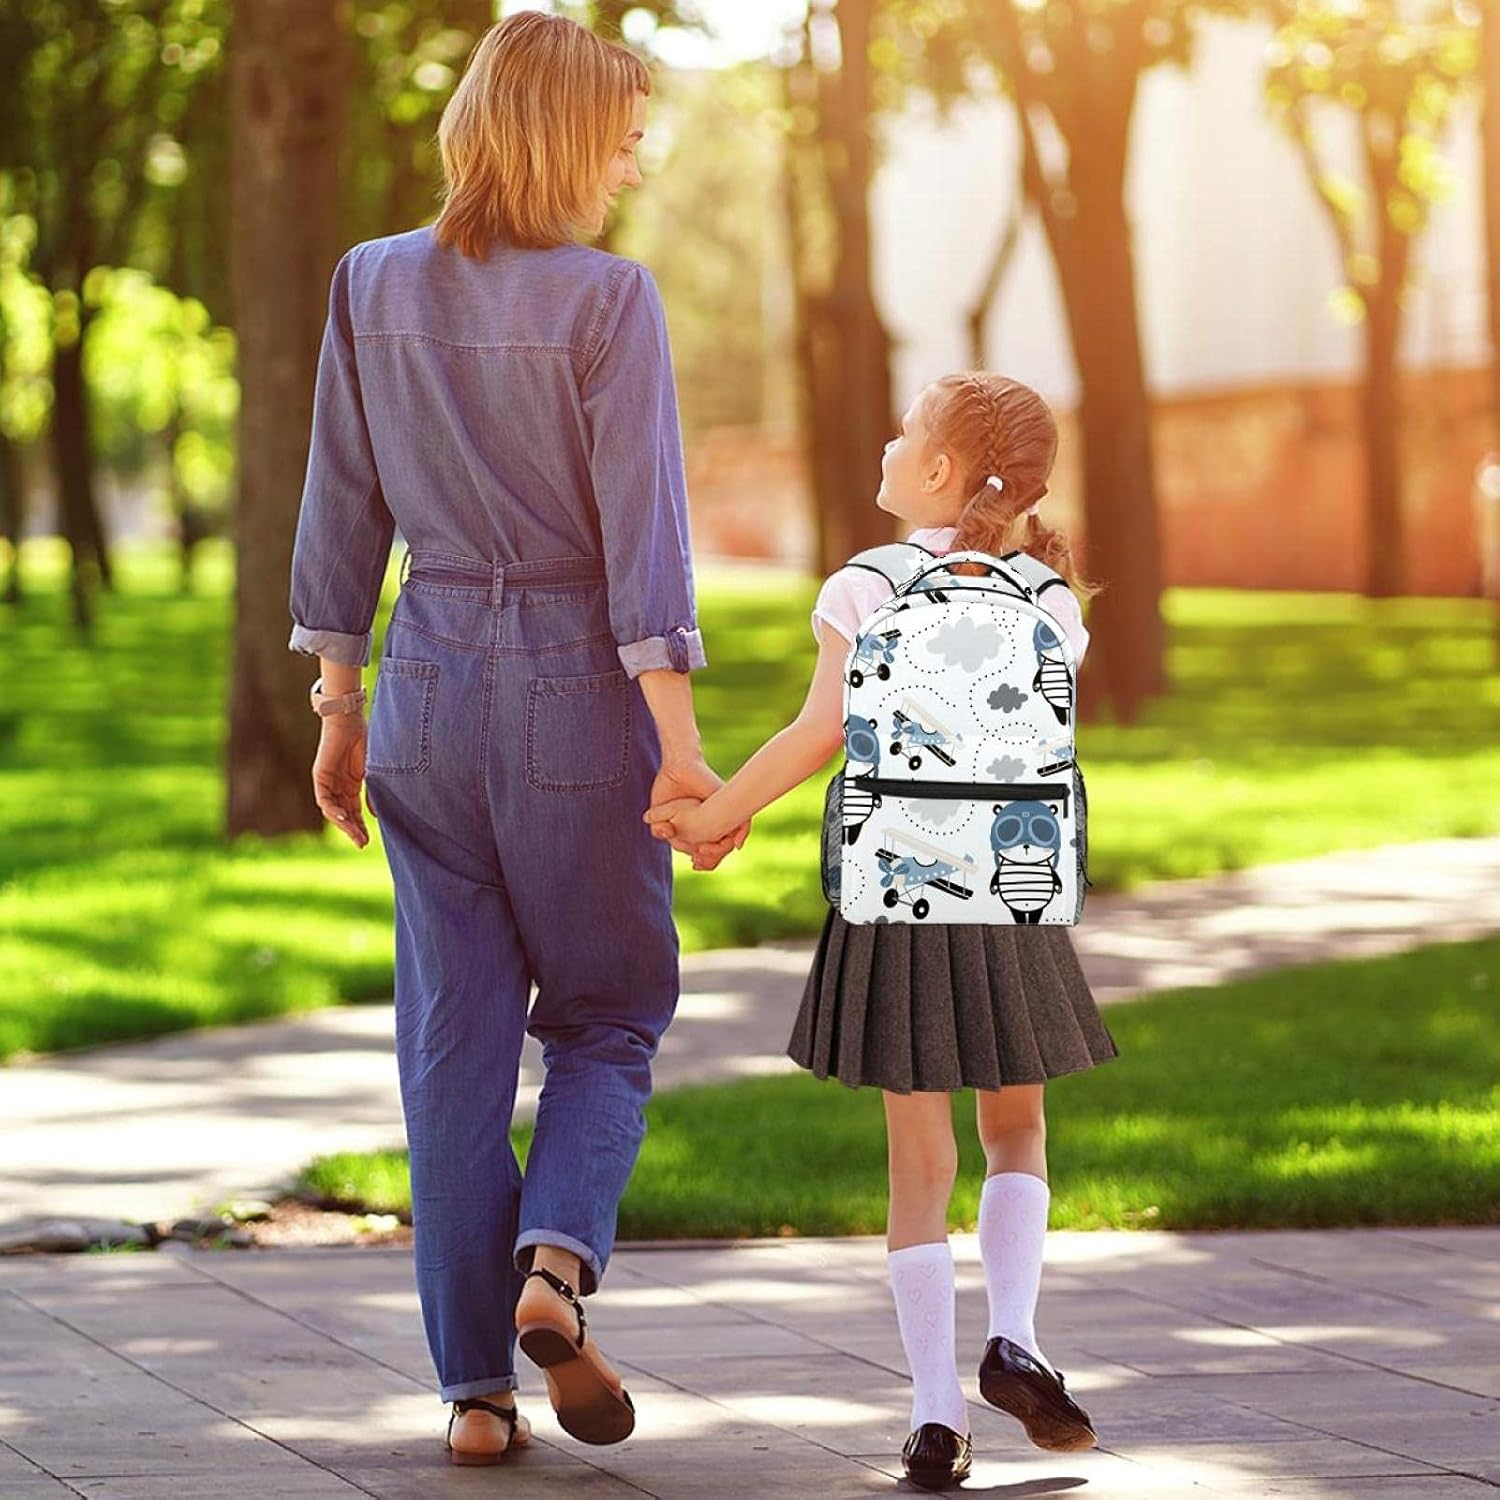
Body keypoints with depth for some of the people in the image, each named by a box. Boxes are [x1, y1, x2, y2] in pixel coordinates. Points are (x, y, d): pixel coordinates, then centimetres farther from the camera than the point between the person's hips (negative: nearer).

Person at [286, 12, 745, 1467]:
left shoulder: (372, 286, 2)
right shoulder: (605, 296, -11)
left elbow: (341, 511, 6)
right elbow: (643, 529, -14)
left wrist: (337, 707, 14)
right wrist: (678, 745, -13)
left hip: (428, 684, 4)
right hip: (577, 688, -4)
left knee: (452, 1040, 8)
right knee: (609, 1014, 13)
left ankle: (476, 1385, 7)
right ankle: (557, 1256, -11)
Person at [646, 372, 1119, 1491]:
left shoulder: (867, 591, -5)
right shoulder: (1049, 605, 4)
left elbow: (824, 733, -12)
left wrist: (716, 815, -5)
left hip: (892, 894, -1)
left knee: (920, 1154, 4)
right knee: (1016, 1132, 19)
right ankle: (1014, 1336, -2)